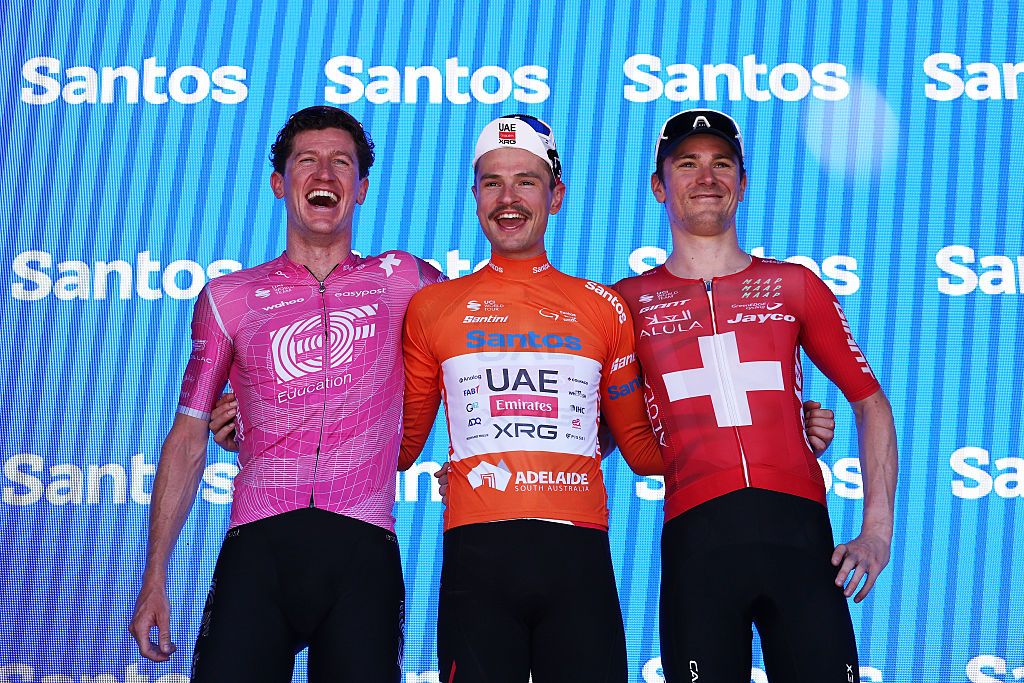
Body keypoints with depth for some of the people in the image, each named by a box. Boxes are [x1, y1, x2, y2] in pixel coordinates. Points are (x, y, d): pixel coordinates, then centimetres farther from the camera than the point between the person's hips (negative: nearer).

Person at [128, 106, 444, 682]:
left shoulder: (400, 281, 12)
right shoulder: (229, 298, 13)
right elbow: (188, 440, 15)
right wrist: (155, 579, 10)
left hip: (363, 551, 0)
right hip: (259, 548, 0)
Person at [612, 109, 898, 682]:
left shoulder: (794, 285, 15)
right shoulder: (630, 302, 12)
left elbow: (869, 400, 15)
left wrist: (877, 530, 5)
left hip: (799, 526, 1)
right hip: (695, 533, -1)